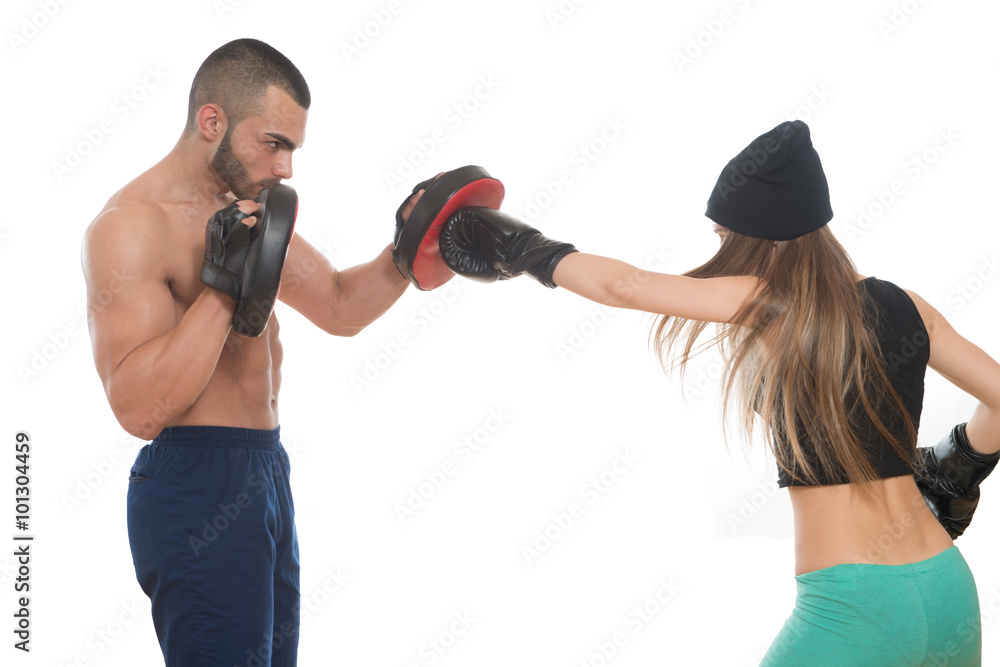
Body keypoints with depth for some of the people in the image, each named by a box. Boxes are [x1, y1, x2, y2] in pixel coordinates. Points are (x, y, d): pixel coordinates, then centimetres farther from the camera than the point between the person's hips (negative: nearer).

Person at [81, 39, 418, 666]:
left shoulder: (249, 209, 12)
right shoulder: (130, 225, -17)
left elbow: (340, 308, 20)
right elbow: (141, 408, -26)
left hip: (266, 475, 9)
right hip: (197, 491, -9)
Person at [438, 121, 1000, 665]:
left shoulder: (767, 305, -8)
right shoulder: (900, 307, 5)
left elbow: (623, 285, -7)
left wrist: (529, 252, 8)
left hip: (851, 606, -6)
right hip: (949, 592, 6)